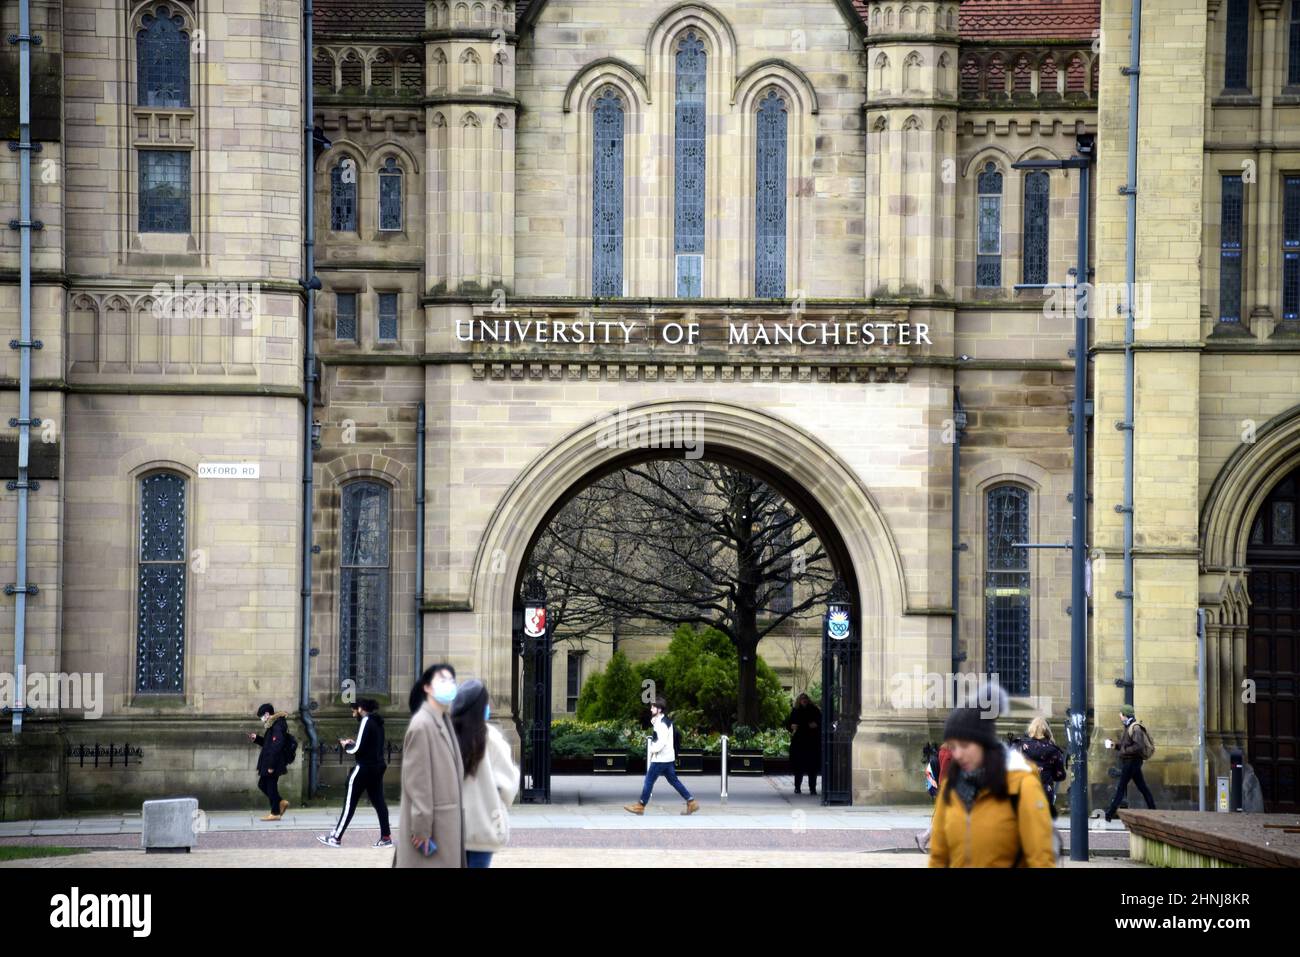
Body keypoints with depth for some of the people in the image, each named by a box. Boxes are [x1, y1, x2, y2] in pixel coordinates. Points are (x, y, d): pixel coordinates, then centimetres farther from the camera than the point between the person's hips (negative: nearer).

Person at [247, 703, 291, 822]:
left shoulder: (277, 726, -18)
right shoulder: (273, 725, 14)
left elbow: (276, 746, -24)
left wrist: (271, 766, -24)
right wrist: (256, 738, 13)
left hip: (274, 764, -10)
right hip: (269, 763, 10)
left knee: (271, 786, -2)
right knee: (262, 785, 15)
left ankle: (275, 813, 6)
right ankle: (281, 803, 20)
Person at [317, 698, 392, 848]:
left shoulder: (365, 722, -14)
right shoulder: (378, 722, 12)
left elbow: (357, 749, -18)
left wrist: (346, 745, 0)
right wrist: (353, 743, 12)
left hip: (365, 767, -9)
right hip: (378, 766, 9)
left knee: (350, 803, -2)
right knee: (378, 801, 9)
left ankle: (336, 837, 1)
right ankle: (386, 837, 5)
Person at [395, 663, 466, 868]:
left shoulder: (444, 722, 13)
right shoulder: (422, 724, -14)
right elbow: (416, 781, -18)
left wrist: (454, 825, 15)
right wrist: (422, 828, -20)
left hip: (447, 822, 9)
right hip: (430, 822, -9)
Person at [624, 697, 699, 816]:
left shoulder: (661, 723, -17)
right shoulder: (665, 720, 13)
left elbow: (662, 741, -25)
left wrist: (653, 750, -12)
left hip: (661, 758, -10)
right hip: (667, 757, 10)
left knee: (649, 780, -1)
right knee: (673, 780, 12)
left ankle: (640, 806, 6)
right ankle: (691, 802, 9)